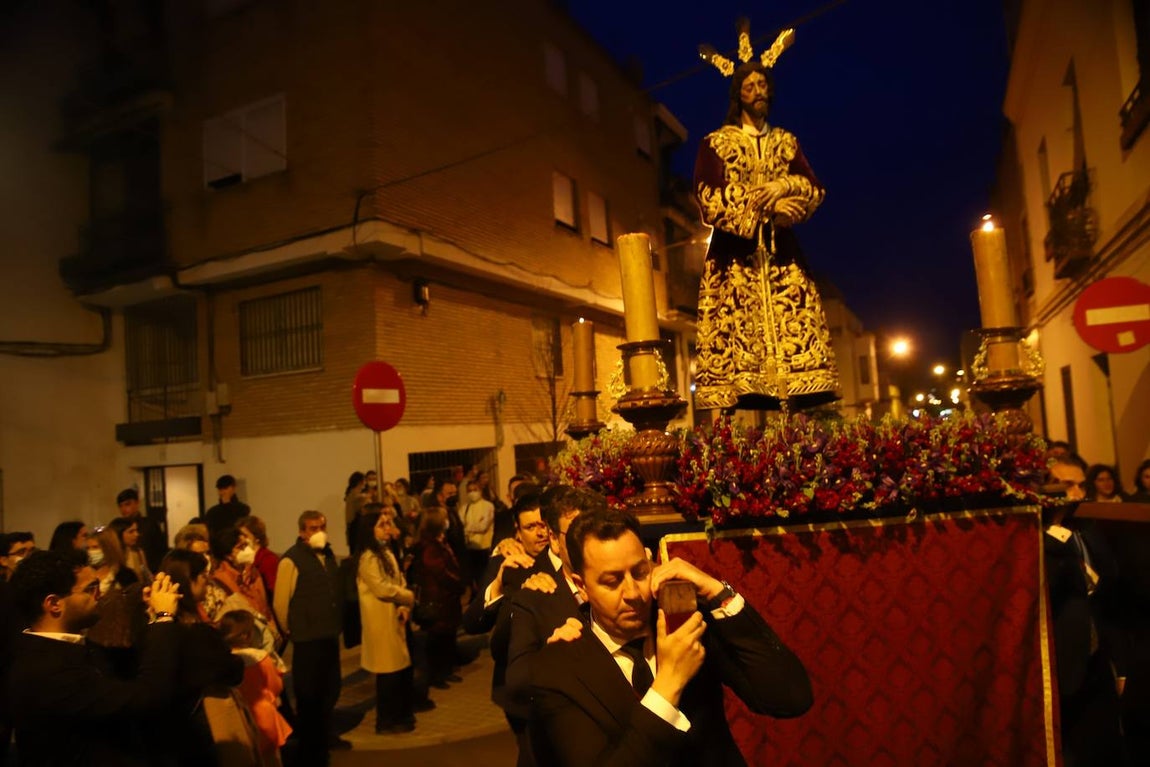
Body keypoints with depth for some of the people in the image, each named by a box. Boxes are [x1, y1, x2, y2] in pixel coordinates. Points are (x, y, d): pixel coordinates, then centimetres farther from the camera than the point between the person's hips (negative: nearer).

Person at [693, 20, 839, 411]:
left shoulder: (786, 142, 20)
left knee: (794, 341, -6)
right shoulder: (715, 143, 9)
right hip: (736, 258, -3)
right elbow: (709, 200, -5)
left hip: (782, 255, 3)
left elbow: (814, 189, 8)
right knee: (739, 343, -13)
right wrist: (764, 206, -12)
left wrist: (783, 188, -13)